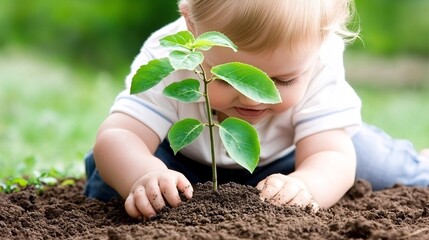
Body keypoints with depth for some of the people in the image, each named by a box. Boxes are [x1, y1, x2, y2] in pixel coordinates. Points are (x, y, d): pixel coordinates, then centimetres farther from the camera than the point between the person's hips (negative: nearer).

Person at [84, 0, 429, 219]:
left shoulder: (318, 69, -33)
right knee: (107, 181, -23)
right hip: (185, 159, -1)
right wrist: (144, 177, -63)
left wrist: (304, 186, -61)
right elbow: (116, 137, -40)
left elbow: (332, 157, -37)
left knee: (374, 164, -11)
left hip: (281, 162, 1)